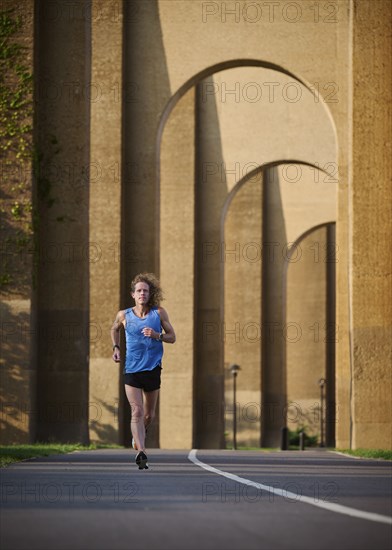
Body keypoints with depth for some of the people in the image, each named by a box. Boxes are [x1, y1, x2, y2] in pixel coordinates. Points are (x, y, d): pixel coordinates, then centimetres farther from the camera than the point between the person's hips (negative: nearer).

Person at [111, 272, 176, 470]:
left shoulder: (159, 313, -1)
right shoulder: (124, 315, 0)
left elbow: (172, 337, 3)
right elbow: (114, 329, 22)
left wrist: (157, 335, -16)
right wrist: (116, 348, 6)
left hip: (153, 370, 2)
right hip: (131, 370, -2)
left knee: (148, 415, 13)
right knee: (137, 412, -16)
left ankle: (138, 436, 43)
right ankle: (141, 452, -24)